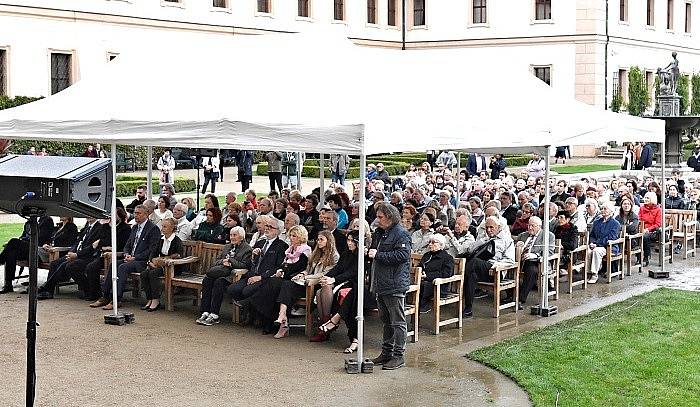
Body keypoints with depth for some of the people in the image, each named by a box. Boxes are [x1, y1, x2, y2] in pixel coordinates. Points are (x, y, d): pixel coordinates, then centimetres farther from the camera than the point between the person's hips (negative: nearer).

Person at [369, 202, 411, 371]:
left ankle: (398, 355, 1)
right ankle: (386, 352, 26)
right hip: (381, 284, 10)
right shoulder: (379, 233, 17)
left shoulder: (401, 234, -12)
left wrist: (378, 255, -20)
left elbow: (402, 255, -23)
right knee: (386, 320, 17)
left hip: (395, 285, -10)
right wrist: (368, 252, 11)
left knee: (397, 322, -3)